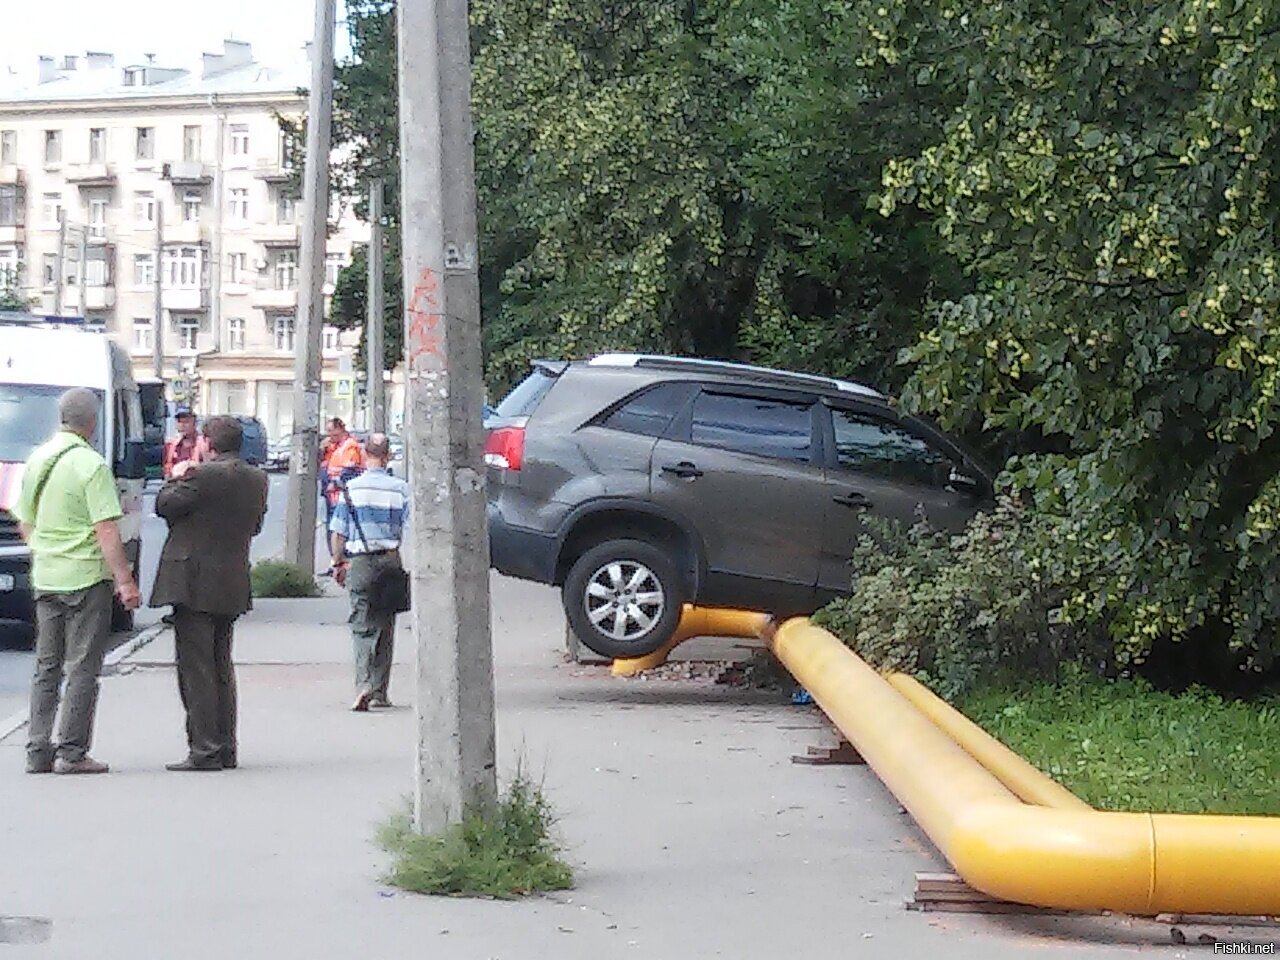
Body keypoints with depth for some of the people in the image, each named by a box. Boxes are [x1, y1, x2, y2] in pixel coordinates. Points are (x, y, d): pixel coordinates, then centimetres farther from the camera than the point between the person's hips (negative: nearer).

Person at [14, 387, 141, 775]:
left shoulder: (36, 460, 8)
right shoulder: (91, 465, -14)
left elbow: (25, 523, 17)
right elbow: (107, 531, -18)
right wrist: (125, 581, -16)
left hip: (45, 579, 7)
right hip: (86, 577, -7)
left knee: (46, 667, 13)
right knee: (82, 669, -1)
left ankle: (38, 751, 13)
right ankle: (72, 753, -1)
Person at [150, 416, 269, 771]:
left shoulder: (202, 475, -15)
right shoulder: (257, 479, 7)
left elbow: (164, 505, -6)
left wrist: (176, 478, 10)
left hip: (195, 586, -7)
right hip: (232, 586, 8)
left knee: (195, 667, -4)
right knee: (221, 667, 16)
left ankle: (204, 750, -6)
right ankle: (225, 748, 17)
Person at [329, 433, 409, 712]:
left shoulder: (351, 488, 0)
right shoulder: (401, 489, -1)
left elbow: (337, 532, 0)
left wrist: (339, 563, 11)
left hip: (359, 562, -1)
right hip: (390, 560, 1)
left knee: (362, 626, -1)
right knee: (385, 627, 11)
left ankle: (364, 685, -21)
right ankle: (380, 692, 16)